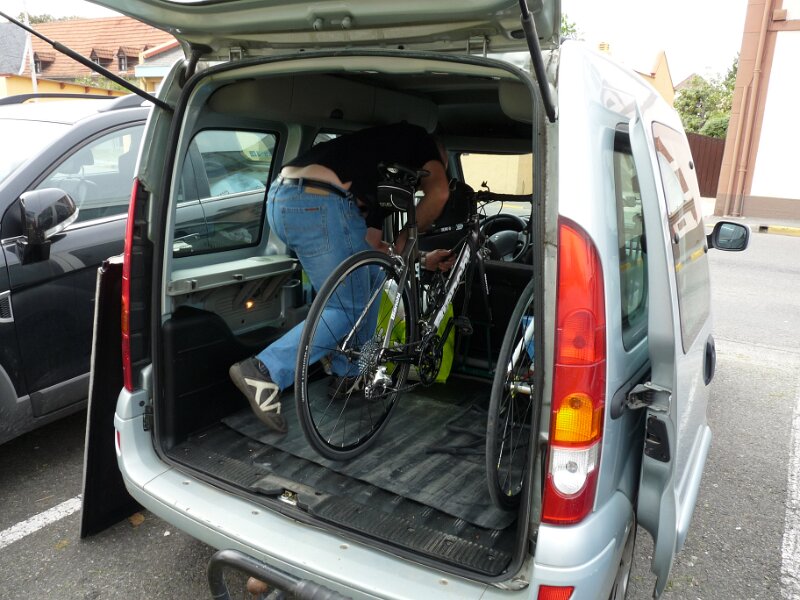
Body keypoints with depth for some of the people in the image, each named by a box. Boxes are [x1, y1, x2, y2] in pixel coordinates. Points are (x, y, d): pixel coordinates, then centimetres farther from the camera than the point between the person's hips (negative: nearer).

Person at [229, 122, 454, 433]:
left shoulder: (382, 183, 35)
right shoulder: (419, 139, 19)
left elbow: (372, 245, 28)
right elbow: (438, 192, 1)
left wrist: (423, 259, 30)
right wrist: (404, 241, 13)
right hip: (318, 203, -9)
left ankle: (347, 374, 29)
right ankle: (265, 372, -4)